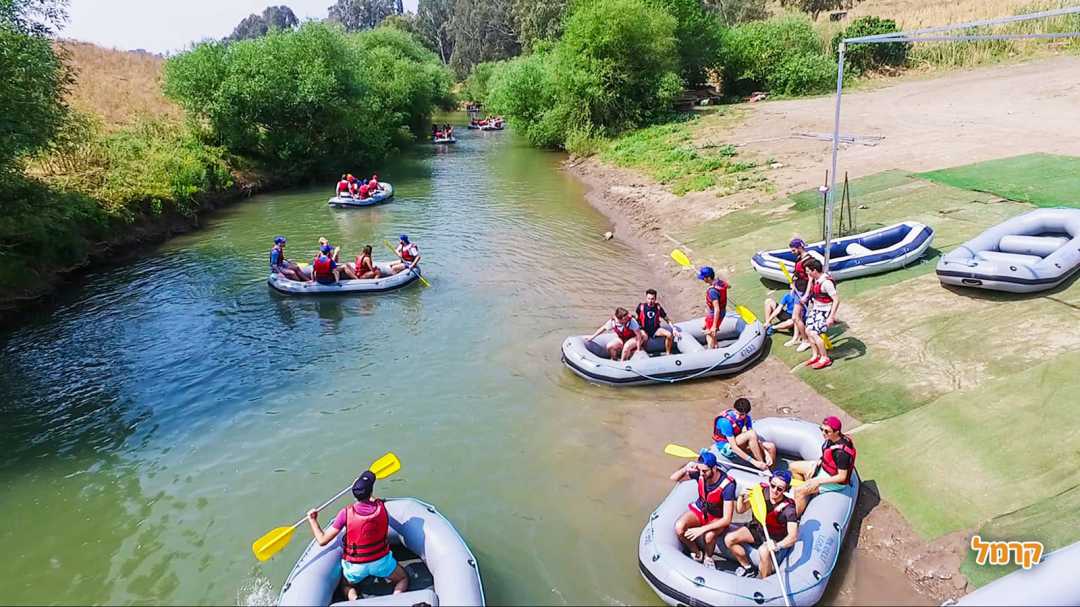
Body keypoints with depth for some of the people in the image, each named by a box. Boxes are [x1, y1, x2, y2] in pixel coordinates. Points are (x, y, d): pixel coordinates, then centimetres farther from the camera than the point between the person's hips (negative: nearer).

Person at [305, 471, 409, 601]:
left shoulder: (346, 513, -19)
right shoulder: (381, 507, -13)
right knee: (403, 579, 24)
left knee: (346, 585, 33)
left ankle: (354, 599, 1)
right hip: (381, 561, 0)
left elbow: (322, 540, -13)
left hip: (355, 567, 0)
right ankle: (397, 596, -7)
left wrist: (312, 520, 1)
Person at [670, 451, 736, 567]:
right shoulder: (700, 473, -21)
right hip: (699, 509, 3)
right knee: (679, 528, -25)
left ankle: (708, 557, 1)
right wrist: (685, 468, -32)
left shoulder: (727, 485, -31)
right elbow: (674, 478, -10)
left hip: (718, 518, -3)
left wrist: (702, 529, -35)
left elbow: (727, 519, -29)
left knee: (709, 536, -35)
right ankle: (697, 554, 4)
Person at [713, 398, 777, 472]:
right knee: (751, 434, -32)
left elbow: (755, 438, -8)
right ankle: (762, 466, -24)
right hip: (726, 448, -7)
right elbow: (734, 447, -32)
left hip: (739, 444, 7)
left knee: (771, 447, -12)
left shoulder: (746, 417, -8)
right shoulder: (725, 421, -29)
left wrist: (766, 453, -23)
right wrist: (754, 462, -34)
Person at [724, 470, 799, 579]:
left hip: (775, 538, -5)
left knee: (764, 551, -36)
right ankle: (748, 568, 12)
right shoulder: (761, 491, -15)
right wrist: (741, 497, -27)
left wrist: (777, 545, -49)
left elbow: (793, 536, -31)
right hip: (757, 529, 5)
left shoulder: (788, 508, -26)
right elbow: (740, 510, -6)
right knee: (729, 539, -12)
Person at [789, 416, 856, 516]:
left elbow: (842, 477, -27)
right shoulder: (831, 438, -10)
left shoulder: (841, 452, -35)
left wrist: (819, 481, -24)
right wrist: (816, 464, -3)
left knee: (799, 491, -19)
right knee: (792, 466, 12)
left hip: (835, 481, -9)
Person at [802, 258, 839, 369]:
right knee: (808, 331, 8)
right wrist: (806, 296, 23)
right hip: (816, 308, 9)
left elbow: (836, 300, -27)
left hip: (825, 311, -9)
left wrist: (831, 317, -28)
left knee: (814, 333, -14)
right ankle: (816, 355, 22)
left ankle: (825, 358, 2)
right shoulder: (815, 278, 0)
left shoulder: (826, 282, -27)